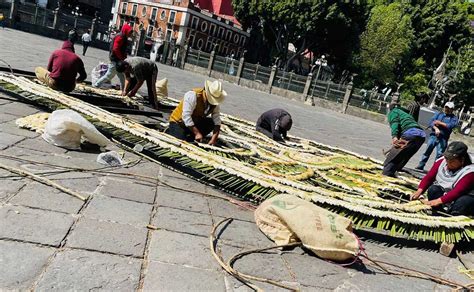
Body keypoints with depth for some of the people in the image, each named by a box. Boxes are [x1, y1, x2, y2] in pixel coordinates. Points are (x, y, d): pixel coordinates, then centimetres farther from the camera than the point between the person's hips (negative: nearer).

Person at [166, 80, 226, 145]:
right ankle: (170, 131, 5)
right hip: (178, 122, -6)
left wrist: (214, 139, -26)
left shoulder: (215, 101, -9)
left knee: (212, 123, -15)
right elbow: (186, 116, -30)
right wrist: (197, 133, -31)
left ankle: (190, 139, -6)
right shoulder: (193, 95, -26)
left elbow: (217, 122, -13)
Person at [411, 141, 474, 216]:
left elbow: (457, 192, -34)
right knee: (432, 190, -25)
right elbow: (429, 177, -10)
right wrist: (419, 191, -27)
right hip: (443, 191, 5)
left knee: (463, 202, -36)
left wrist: (438, 201, -44)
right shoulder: (442, 161, -10)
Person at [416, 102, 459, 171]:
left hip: (443, 139, -2)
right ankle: (420, 167, 10)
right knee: (427, 151, 4)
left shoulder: (454, 118, 7)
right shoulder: (438, 114, 16)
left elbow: (451, 126, -11)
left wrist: (439, 123, -7)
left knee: (439, 155, -5)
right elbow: (431, 122, 3)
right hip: (433, 136, 2)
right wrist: (436, 129, -14)